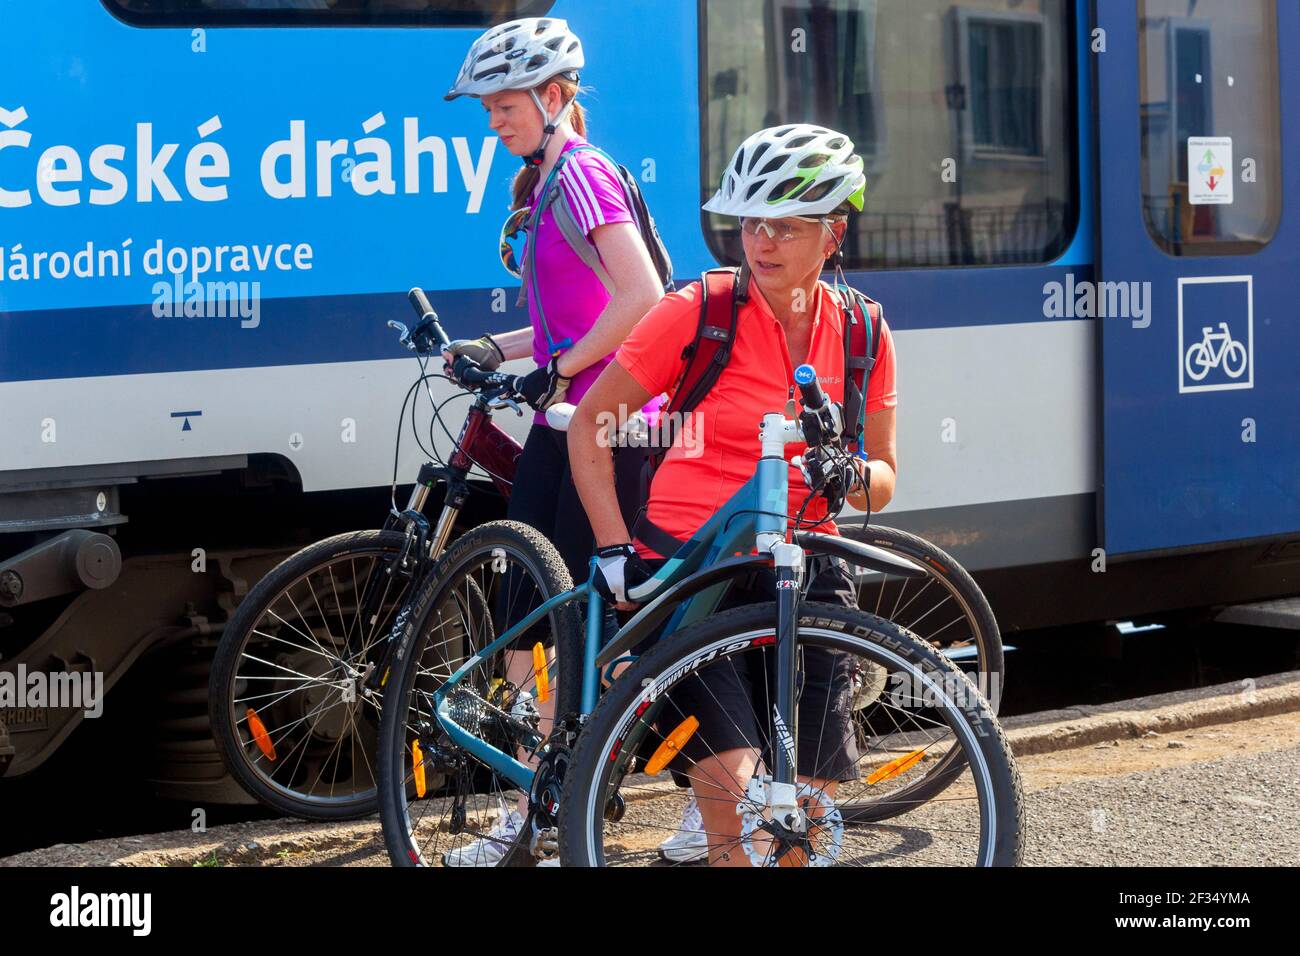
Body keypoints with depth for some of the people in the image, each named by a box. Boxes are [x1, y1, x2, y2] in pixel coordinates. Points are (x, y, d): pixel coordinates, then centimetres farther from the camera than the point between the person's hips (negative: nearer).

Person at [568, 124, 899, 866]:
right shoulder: (699, 313, -8)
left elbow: (882, 482, 11)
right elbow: (590, 423, -1)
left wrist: (850, 473, -13)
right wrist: (615, 550, -9)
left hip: (799, 571, 4)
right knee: (737, 780, -21)